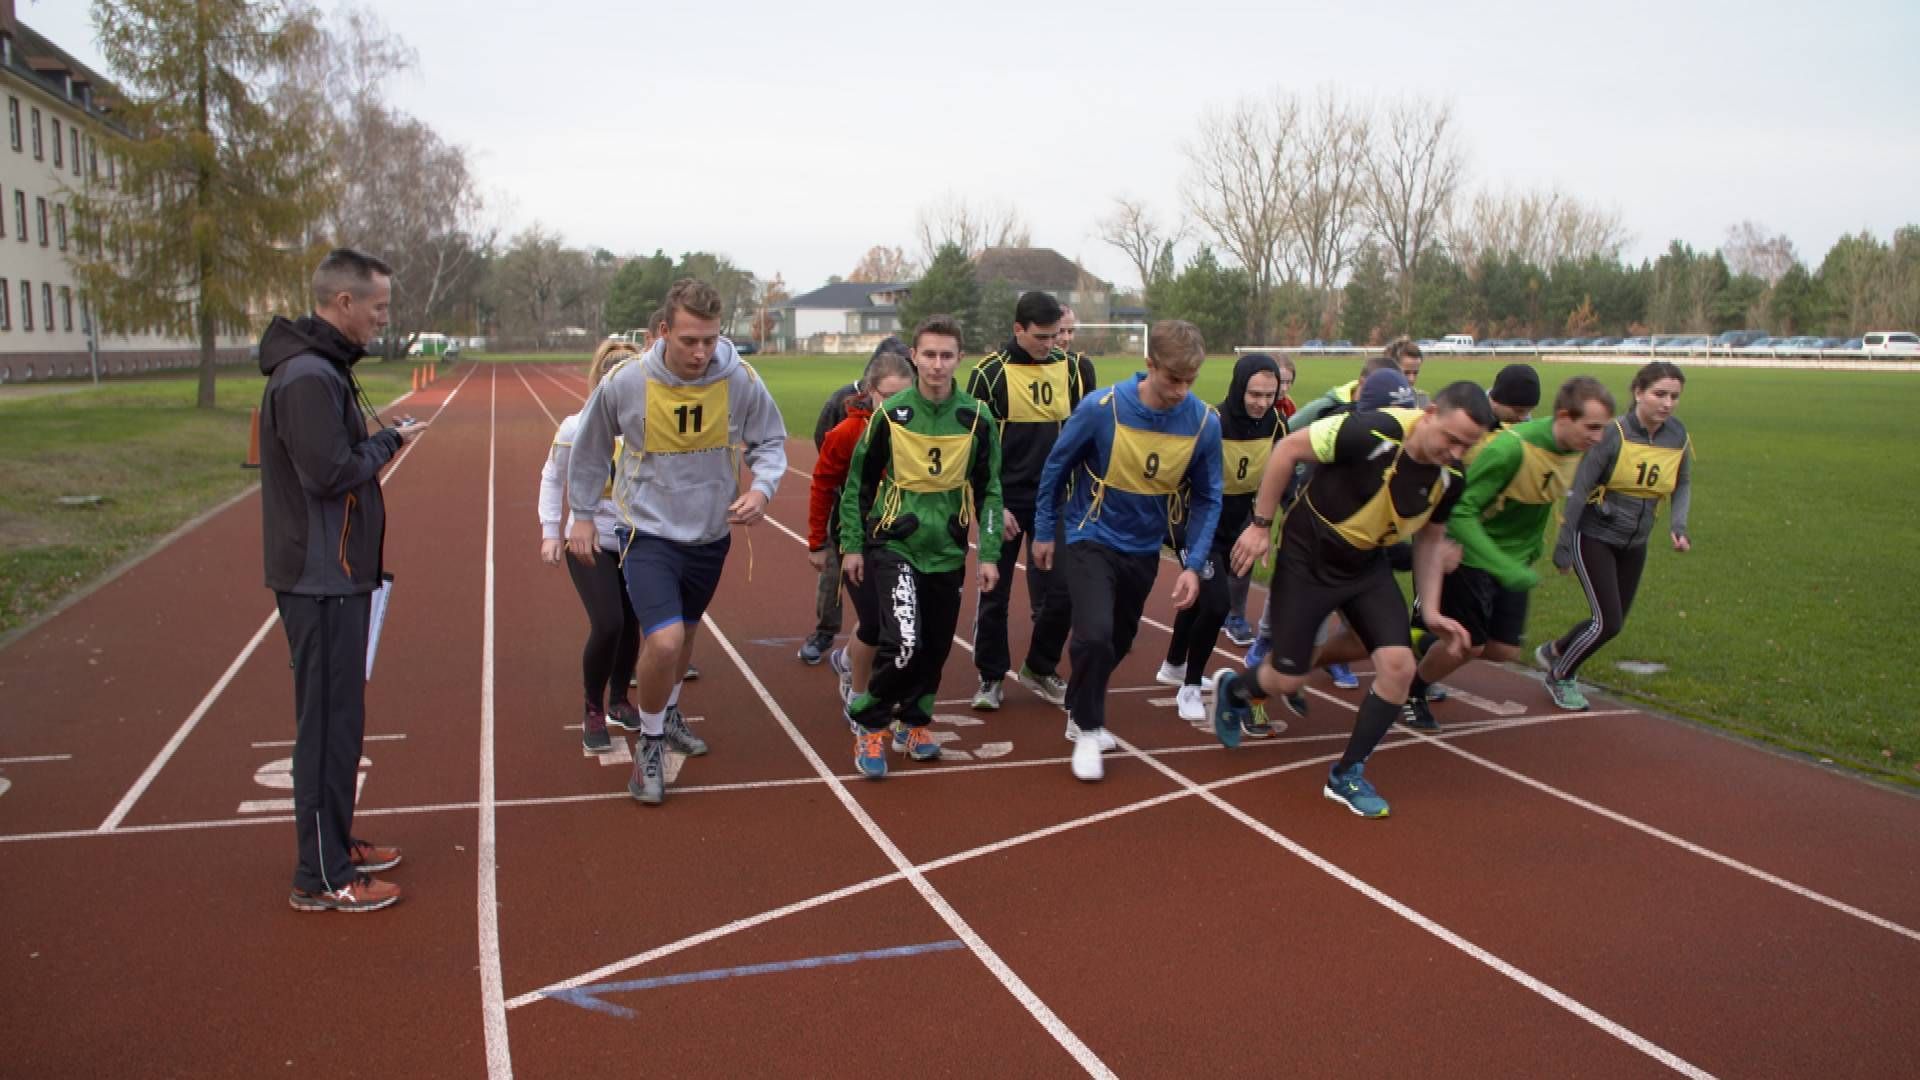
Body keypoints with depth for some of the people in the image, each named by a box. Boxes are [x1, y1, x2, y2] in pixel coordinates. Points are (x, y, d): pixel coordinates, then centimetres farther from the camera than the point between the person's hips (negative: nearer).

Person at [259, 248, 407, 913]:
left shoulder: (324, 369, 14)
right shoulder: (307, 376, -18)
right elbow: (329, 471, -25)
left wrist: (374, 442, 2)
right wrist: (385, 444, -11)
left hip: (336, 575, 11)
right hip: (322, 580, -11)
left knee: (338, 715, 19)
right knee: (329, 722, -3)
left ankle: (334, 841, 32)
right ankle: (320, 878, 7)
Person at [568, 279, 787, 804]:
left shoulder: (741, 381, -15)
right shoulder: (624, 384, -18)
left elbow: (770, 440, 0)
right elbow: (590, 448, 1)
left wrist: (762, 488, -20)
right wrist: (582, 514, 7)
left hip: (710, 534, 3)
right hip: (649, 533, -3)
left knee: (683, 635, 23)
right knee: (664, 642, -19)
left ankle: (667, 716, 51)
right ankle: (650, 743, 8)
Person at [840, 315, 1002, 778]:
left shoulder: (976, 418, -3)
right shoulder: (890, 414, -7)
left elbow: (989, 491, 5)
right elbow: (858, 483, 3)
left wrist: (989, 554, 1)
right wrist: (852, 545, 2)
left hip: (948, 551, 3)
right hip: (894, 545, -3)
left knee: (936, 646, 11)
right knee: (904, 640, -18)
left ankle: (913, 721, 36)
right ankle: (868, 721, 5)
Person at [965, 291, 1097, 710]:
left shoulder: (1074, 368, 1)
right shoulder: (990, 373, -8)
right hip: (1006, 502, -3)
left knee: (1061, 592, 5)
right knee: (994, 592, 6)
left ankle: (1040, 668, 26)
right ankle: (991, 678, 21)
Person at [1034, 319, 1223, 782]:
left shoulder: (1204, 422, -16)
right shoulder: (1101, 409, -24)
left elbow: (1207, 498, -4)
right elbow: (1056, 467, -8)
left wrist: (1194, 563, -12)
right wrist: (1044, 531, 0)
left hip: (1144, 548, 4)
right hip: (1091, 539, -4)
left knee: (1118, 643, 17)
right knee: (1095, 635, -20)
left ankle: (1080, 713, 42)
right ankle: (1087, 729, 4)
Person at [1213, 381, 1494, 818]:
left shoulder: (1450, 475, -10)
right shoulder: (1372, 432, -31)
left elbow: (1430, 539, 7)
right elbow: (1289, 448, -21)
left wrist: (1431, 609, 2)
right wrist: (1260, 524, -17)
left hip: (1368, 567, 5)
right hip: (1307, 557, -5)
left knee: (1398, 666, -9)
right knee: (1287, 679, 0)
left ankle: (1347, 775, 11)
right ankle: (1232, 690, 38)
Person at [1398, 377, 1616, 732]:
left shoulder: (1578, 450, -8)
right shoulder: (1511, 448, -31)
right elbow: (1461, 512, -30)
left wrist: (1533, 549, 14)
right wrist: (1504, 568, -36)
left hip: (1516, 560, 7)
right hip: (1472, 554, -7)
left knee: (1504, 650, 7)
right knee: (1470, 646, -1)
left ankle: (1436, 644, 34)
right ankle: (1411, 694, 25)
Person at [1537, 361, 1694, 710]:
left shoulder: (1678, 436, -2)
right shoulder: (1613, 434, -18)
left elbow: (1683, 485, 14)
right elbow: (1578, 489, -16)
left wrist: (1678, 524, -4)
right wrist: (1564, 544, -17)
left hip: (1634, 545, 6)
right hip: (1595, 537, -6)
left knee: (1613, 622, 11)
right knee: (1607, 622, -10)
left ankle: (1554, 652, 38)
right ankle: (1560, 676, 15)